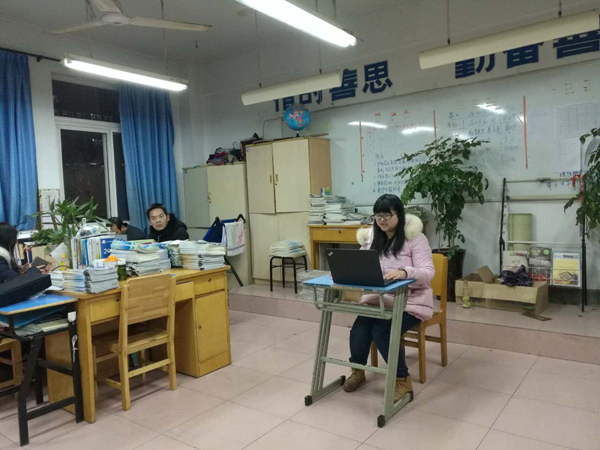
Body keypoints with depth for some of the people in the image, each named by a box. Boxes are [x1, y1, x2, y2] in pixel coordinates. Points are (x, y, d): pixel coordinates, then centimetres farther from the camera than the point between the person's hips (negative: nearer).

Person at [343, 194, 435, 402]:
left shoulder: (415, 237, -10)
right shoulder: (371, 236, 6)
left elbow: (428, 272, -18)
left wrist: (404, 272, -39)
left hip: (410, 300, -4)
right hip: (377, 298, 4)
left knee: (382, 332, -27)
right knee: (359, 329, -21)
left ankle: (403, 380, -4)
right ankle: (357, 371, 9)